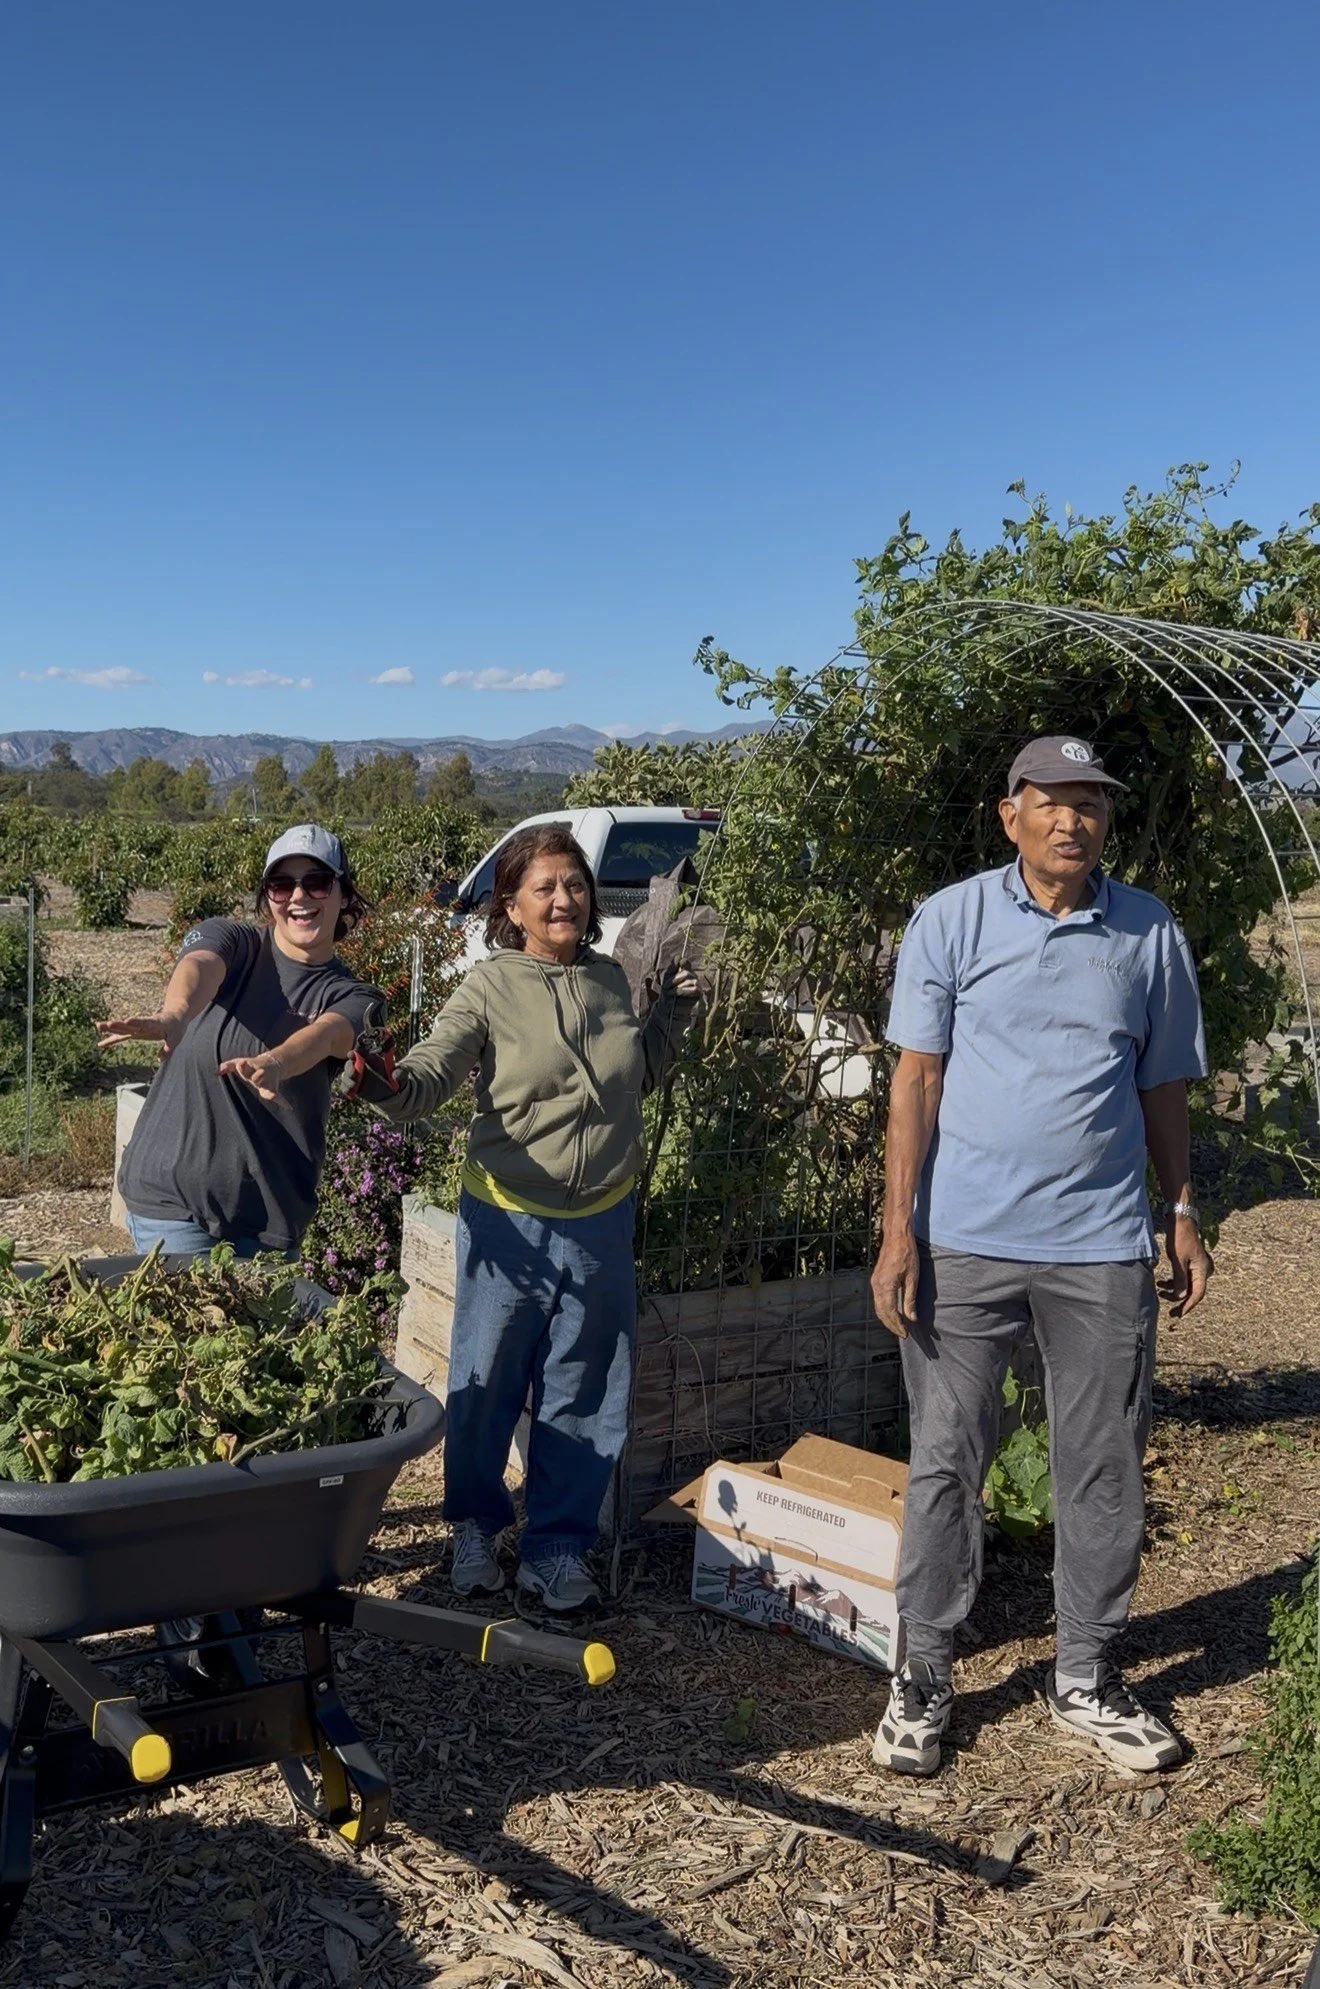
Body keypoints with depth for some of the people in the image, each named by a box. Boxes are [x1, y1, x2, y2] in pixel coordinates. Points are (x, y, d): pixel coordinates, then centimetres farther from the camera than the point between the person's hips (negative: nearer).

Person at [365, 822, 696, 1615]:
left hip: (601, 1223, 4)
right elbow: (431, 1076, -23)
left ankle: (556, 1548, 28)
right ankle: (476, 1527, 34)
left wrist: (670, 1017, 7)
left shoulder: (612, 980, 4)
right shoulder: (491, 989, -11)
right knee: (488, 1384, 10)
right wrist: (389, 1085, -44)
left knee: (584, 1397, 12)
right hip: (510, 1222, -4)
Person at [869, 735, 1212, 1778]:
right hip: (965, 1242, -2)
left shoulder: (1151, 933, 5)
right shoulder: (951, 920, -1)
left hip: (1103, 1246, 2)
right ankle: (925, 1675, 22)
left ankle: (1088, 1679, 28)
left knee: (1105, 1468, 11)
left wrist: (1183, 1215, 10)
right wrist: (897, 1232, -8)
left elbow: (1163, 1089, 13)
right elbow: (917, 1078, -3)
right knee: (947, 1464, 7)